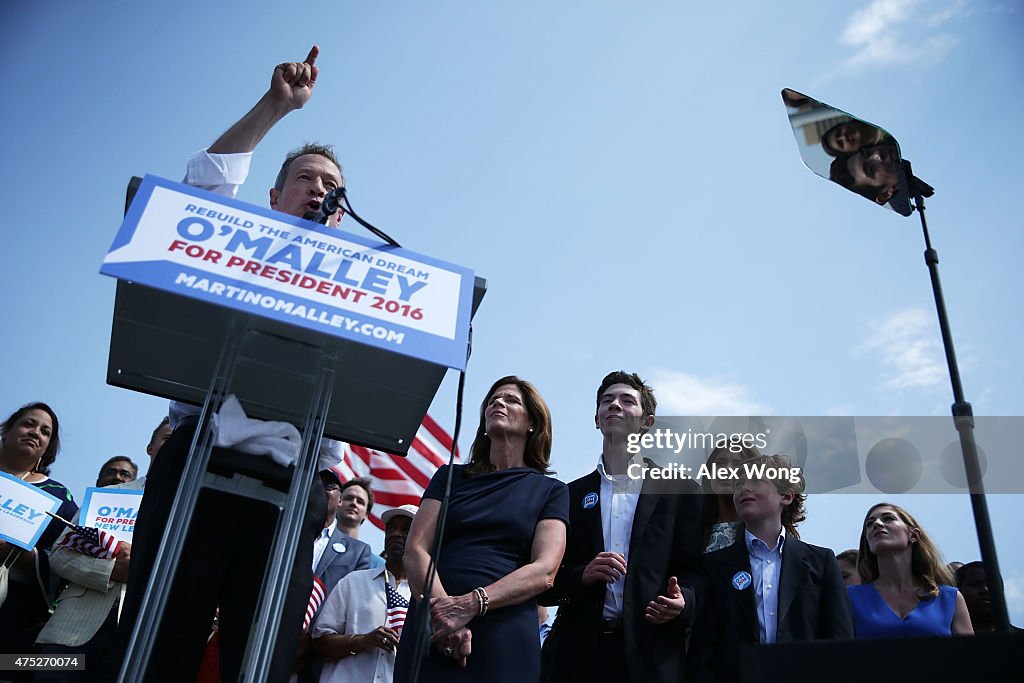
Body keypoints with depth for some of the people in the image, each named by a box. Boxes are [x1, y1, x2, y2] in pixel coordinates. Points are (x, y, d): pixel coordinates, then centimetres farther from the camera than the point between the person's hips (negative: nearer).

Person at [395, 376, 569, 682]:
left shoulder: (551, 491, 8)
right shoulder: (449, 476, 13)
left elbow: (544, 571, -5)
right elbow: (415, 550, 2)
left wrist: (471, 604, -20)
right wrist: (442, 608, -17)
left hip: (504, 636, -1)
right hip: (431, 630, 2)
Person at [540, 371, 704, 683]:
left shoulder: (681, 491, 7)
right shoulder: (570, 495, 10)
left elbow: (697, 572, 4)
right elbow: (545, 582, 7)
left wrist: (683, 602, -16)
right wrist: (582, 575, -12)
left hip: (652, 655, -1)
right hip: (577, 653, 2)